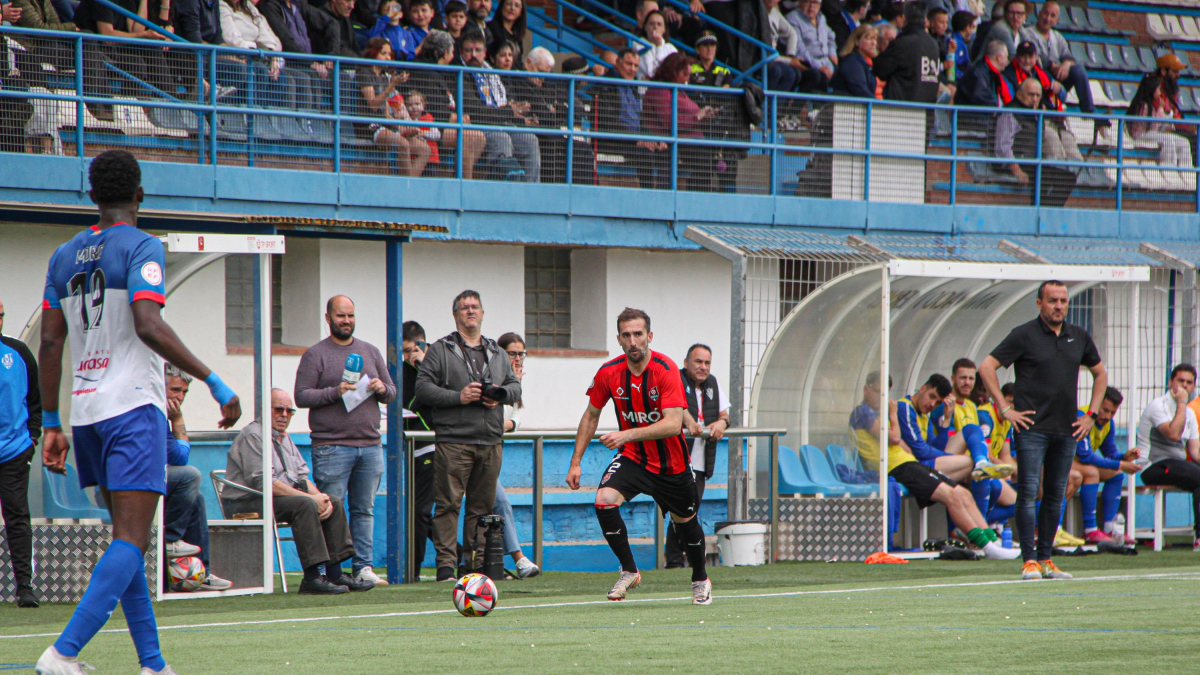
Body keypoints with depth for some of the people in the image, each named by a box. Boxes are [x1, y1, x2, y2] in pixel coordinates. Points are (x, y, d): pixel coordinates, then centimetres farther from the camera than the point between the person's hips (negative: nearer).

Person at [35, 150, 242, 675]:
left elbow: (49, 344, 12)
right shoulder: (141, 247, -6)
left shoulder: (64, 256, 13)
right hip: (134, 407, -7)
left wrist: (51, 425, 16)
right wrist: (214, 382, -18)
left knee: (127, 538, 14)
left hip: (84, 412, 7)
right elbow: (148, 326, -20)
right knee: (131, 541, -11)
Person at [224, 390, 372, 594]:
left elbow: (301, 477, 14)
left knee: (334, 502, 0)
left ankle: (335, 573, -3)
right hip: (247, 503, -10)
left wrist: (320, 497, -9)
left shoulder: (285, 438, 18)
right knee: (305, 505, -31)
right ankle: (312, 579, -34)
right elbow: (264, 483, -22)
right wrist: (311, 497, -22)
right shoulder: (253, 436, -13)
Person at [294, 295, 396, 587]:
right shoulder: (315, 355, 2)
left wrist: (382, 389, -4)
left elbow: (392, 393, 19)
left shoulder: (371, 352, 18)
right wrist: (335, 392, -18)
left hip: (370, 445, 5)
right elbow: (301, 396, -5)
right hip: (332, 447, -5)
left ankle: (363, 568, 7)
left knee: (365, 509, 5)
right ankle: (327, 571, -4)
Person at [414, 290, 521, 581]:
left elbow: (515, 385, 21)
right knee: (448, 503, -9)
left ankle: (475, 562, 12)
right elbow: (423, 388, -3)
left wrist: (501, 393, -2)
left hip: (490, 442, 5)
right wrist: (458, 397, -14)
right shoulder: (440, 350, 5)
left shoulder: (497, 353, 21)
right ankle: (446, 564, -9)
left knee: (482, 505, 6)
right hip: (453, 440, -5)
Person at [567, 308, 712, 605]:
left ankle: (700, 580, 41)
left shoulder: (666, 369, -21)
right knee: (604, 500, -24)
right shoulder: (609, 373, -9)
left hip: (671, 463, -2)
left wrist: (628, 434, -39)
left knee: (685, 523, 12)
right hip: (632, 458, 2)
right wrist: (576, 463, 2)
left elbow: (673, 424, -29)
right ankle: (629, 571, -6)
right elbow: (591, 416, 6)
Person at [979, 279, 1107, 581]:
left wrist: (1091, 414, 14)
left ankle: (1046, 558, 14)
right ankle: (1029, 560, -7)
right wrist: (1005, 409, -8)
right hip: (1032, 428, -5)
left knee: (1056, 495, 8)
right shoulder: (1024, 335, -4)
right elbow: (986, 367, -5)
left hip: (1067, 430, 5)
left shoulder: (1079, 337, 11)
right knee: (1029, 493, -8)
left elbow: (1100, 374, 24)